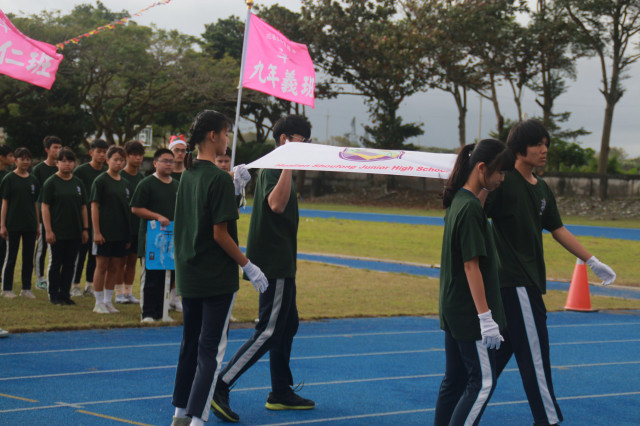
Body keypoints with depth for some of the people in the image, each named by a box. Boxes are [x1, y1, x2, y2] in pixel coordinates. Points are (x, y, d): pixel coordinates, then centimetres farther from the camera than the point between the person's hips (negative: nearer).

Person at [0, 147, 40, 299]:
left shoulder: (33, 180, 9)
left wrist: (38, 225, 11)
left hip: (30, 225, 4)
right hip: (13, 224, -4)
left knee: (29, 258, 7)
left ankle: (26, 288, 15)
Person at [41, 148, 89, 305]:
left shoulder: (78, 183, 10)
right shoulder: (51, 183, -4)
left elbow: (83, 207, 13)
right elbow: (45, 207, -7)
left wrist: (85, 229, 7)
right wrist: (48, 230, -13)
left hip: (75, 233, 4)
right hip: (57, 232, -4)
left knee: (70, 264, 7)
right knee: (56, 263, 3)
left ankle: (65, 293, 16)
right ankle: (54, 294, 11)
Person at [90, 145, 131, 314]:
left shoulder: (124, 183, 12)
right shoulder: (100, 181, -6)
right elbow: (94, 207, -8)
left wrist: (128, 234, 14)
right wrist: (96, 232, -14)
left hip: (120, 233, 6)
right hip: (104, 233, -6)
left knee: (114, 268, 9)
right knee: (102, 267, 0)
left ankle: (108, 301, 17)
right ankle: (99, 303, 7)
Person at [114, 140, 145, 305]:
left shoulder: (141, 178, 12)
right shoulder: (120, 177, -5)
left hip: (138, 224, 5)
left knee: (132, 260, 9)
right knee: (121, 260, -1)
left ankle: (129, 291, 15)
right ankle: (119, 292, 5)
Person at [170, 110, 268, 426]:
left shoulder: (188, 175, 8)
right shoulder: (219, 179, -16)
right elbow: (220, 234, -17)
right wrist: (248, 266, -10)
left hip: (188, 275, 8)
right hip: (217, 279, -8)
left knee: (190, 343, 17)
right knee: (211, 349, -2)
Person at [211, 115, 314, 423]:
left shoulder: (278, 169, 17)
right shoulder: (273, 168, -15)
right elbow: (276, 204, -34)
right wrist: (288, 166, -36)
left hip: (281, 263, 11)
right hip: (274, 264, -11)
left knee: (287, 325, 15)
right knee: (269, 331, -11)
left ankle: (281, 393, 21)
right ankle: (220, 386, -13)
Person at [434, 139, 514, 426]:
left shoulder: (457, 201, 10)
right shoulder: (470, 207, -18)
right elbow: (471, 265, -21)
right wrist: (485, 317, -20)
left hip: (452, 310, 9)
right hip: (469, 313, -9)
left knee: (455, 379, 14)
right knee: (483, 382, -4)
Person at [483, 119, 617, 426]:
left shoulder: (542, 190, 14)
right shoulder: (505, 183, -12)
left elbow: (558, 230, 19)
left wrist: (593, 262, 18)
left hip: (529, 279, 8)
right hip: (514, 281, -8)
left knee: (502, 347, 12)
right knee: (534, 353, -3)